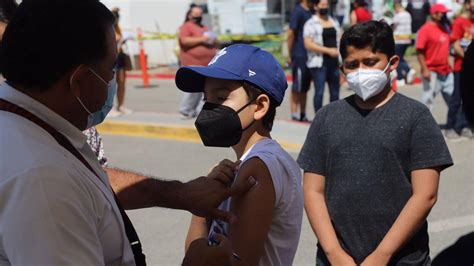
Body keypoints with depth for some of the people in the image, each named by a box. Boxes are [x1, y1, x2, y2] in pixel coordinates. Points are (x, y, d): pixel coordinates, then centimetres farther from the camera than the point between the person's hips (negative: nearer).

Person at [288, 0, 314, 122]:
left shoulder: (310, 11, 12)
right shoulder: (298, 11, -10)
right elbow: (291, 33, -10)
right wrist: (290, 55, -10)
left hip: (309, 56, 8)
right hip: (299, 55, -8)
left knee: (305, 87, 12)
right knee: (297, 87, -3)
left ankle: (303, 115, 19)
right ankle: (294, 114, 3)